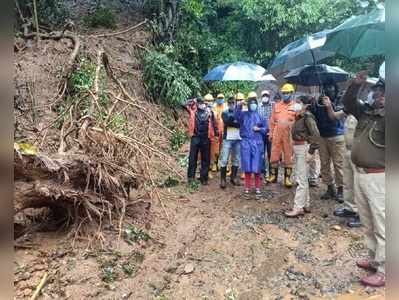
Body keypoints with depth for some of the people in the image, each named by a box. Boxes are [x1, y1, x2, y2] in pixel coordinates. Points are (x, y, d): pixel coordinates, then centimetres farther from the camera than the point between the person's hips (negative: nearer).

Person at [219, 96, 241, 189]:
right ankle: (223, 179, 1)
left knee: (236, 159, 8)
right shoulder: (225, 113, 8)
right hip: (227, 139, -3)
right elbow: (226, 122, -13)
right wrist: (236, 123, -12)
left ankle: (233, 177, 21)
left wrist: (231, 122, -12)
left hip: (238, 139, 3)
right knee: (224, 159, -6)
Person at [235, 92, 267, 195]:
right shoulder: (244, 114, 7)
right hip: (245, 142, 0)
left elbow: (266, 128, 11)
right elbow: (237, 116, -14)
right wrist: (239, 106, -27)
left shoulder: (260, 115, 8)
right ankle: (247, 187, 15)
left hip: (257, 142, 0)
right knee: (247, 165, 4)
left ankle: (257, 187, 13)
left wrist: (259, 129, -8)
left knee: (257, 166, 1)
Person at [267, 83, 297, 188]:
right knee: (274, 156, 6)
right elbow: (272, 121, 11)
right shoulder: (277, 105, 11)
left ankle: (287, 178, 14)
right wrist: (271, 133, 7)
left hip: (289, 135, -2)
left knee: (288, 157, 5)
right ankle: (273, 175, 18)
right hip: (277, 135, 2)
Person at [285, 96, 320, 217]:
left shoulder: (307, 117, -14)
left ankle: (298, 208, 0)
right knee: (303, 178, 16)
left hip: (303, 148, -10)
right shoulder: (299, 116, 12)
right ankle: (306, 205, 27)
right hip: (297, 147, 10)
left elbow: (316, 134, -22)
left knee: (301, 179, -6)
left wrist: (312, 149, -20)